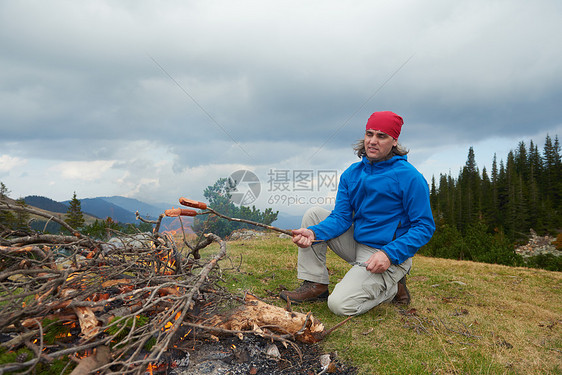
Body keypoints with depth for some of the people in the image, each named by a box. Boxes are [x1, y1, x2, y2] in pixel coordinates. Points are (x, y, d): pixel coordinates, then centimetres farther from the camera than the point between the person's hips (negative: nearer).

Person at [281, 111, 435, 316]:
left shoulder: (409, 177, -14)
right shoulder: (351, 174, 3)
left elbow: (425, 227, -13)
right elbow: (341, 217, -3)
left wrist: (389, 254, -25)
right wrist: (313, 233, -23)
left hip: (389, 254, -6)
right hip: (356, 243, 7)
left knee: (340, 304, -21)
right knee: (313, 214, -3)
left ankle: (393, 288, 7)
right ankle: (316, 285, -2)